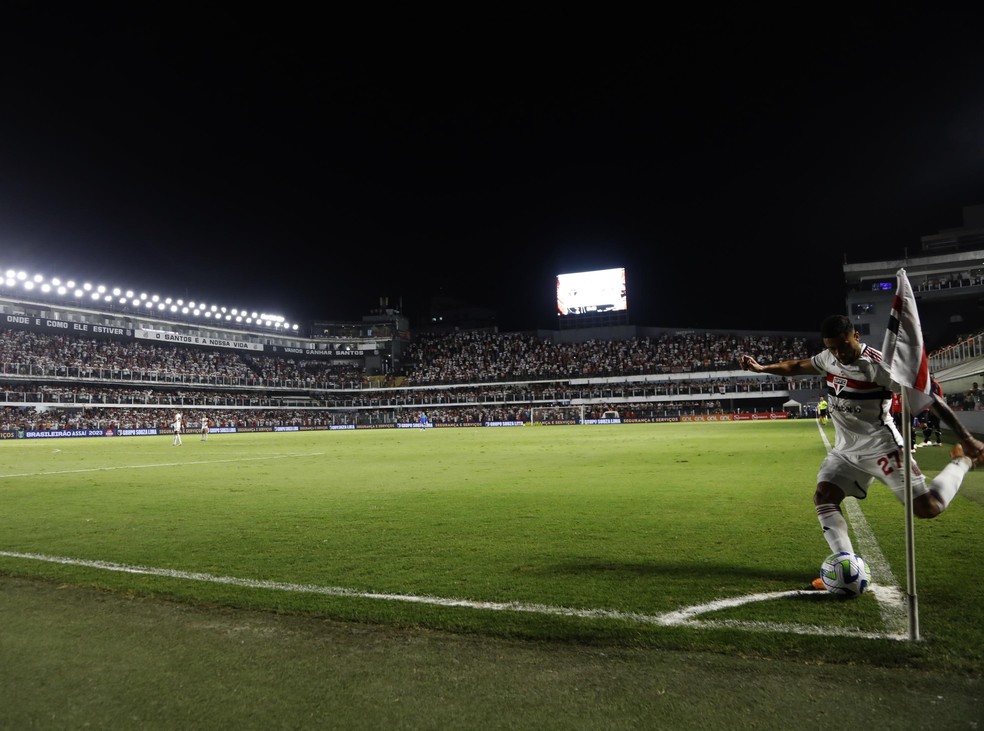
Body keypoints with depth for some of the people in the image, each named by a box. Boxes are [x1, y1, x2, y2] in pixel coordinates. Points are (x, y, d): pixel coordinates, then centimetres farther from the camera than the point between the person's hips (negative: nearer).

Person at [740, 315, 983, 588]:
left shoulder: (879, 364, -21)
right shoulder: (828, 358, 0)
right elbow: (796, 367, 19)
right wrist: (761, 367, 10)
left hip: (881, 445, -6)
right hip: (846, 447, 6)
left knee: (928, 508, -9)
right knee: (823, 497, -10)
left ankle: (962, 461, 20)